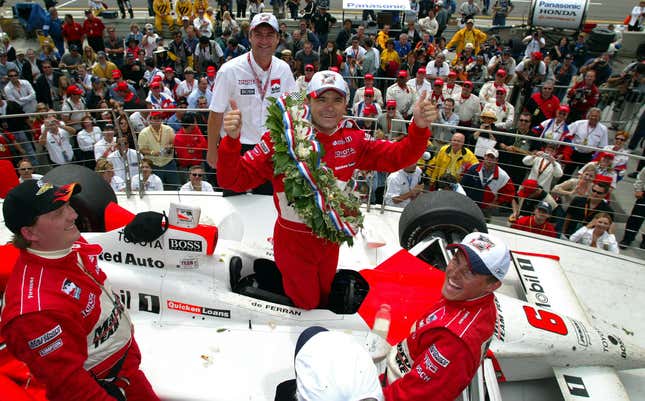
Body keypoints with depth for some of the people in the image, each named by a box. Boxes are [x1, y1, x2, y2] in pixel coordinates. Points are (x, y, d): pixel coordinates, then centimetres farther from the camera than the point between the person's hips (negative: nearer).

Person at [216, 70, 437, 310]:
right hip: (294, 240, -5)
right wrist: (231, 140, -42)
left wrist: (419, 128, -18)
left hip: (331, 240, 5)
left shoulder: (352, 138, -8)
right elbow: (233, 179, -24)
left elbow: (397, 157, -2)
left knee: (323, 300, 29)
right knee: (305, 304, 17)